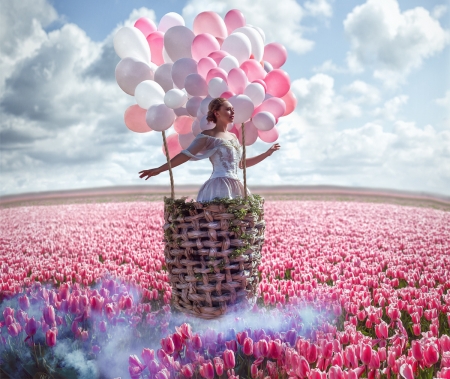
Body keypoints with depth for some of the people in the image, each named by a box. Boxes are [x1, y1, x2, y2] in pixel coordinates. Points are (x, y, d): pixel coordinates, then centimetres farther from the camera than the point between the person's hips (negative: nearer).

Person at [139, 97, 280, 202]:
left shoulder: (233, 137, 20)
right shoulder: (208, 135, -2)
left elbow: (242, 163, 28)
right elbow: (186, 154, -9)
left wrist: (267, 153, 29)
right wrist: (159, 169, -17)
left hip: (235, 187, 7)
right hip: (219, 187, -7)